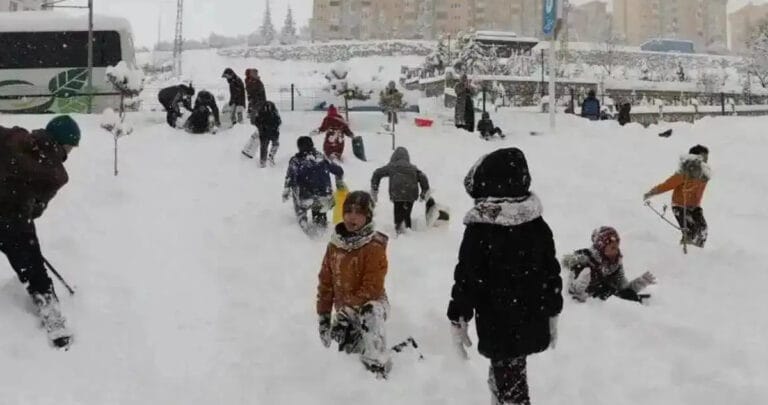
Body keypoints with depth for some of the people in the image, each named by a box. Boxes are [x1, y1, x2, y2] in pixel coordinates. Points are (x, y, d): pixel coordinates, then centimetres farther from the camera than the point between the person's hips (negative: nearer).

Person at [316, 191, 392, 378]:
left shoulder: (374, 248, -19)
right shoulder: (335, 244, -1)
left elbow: (372, 288, -22)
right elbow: (325, 282, 5)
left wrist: (347, 311, -26)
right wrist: (323, 316, 4)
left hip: (370, 304, -7)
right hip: (344, 309, 7)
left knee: (371, 315, -40)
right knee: (351, 351, 12)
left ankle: (378, 369, -34)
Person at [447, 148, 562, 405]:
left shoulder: (479, 230, -17)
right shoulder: (538, 225, 1)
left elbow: (467, 279, -14)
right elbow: (551, 272, 7)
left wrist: (457, 320, -3)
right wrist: (552, 315, 18)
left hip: (498, 327, -6)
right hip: (532, 323, 6)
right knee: (505, 377, 25)